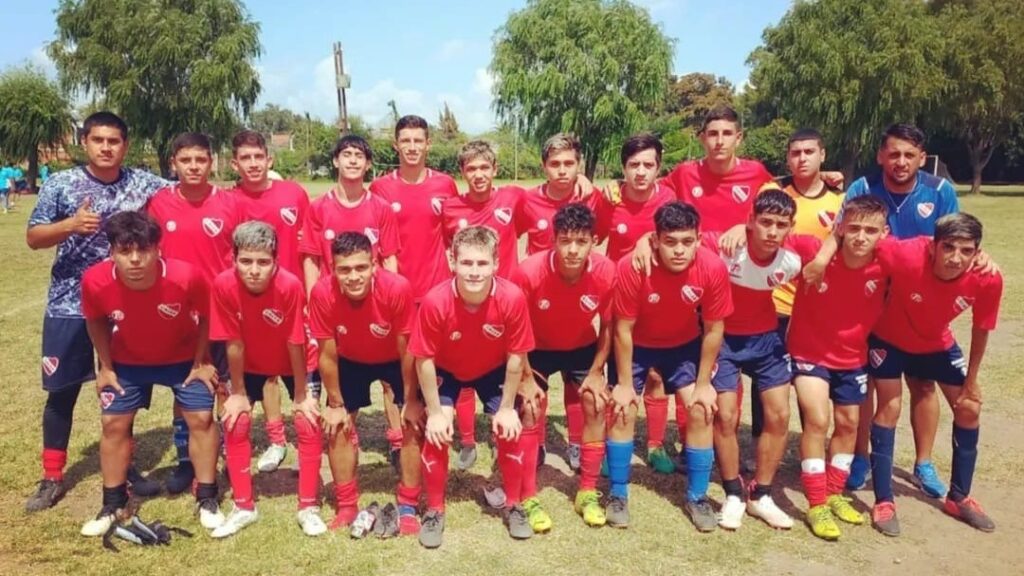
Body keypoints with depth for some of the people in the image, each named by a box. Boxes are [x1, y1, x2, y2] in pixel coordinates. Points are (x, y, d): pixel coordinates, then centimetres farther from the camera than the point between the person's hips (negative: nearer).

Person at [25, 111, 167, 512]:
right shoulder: (61, 184, -4)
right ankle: (52, 477, 21)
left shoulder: (143, 184, -1)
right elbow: (33, 238, -3)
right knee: (62, 390, 7)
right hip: (69, 305, -1)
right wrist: (71, 225, -20)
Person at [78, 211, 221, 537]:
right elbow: (96, 321, -5)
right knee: (113, 423, 4)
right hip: (128, 361, 2)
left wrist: (200, 363, -7)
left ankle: (207, 500, 13)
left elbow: (206, 318, -13)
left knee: (201, 418, -3)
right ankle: (113, 504, 23)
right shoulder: (95, 281, -30)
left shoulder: (185, 277, -36)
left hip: (183, 358, -1)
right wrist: (106, 367, 0)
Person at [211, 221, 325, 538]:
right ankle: (243, 507, 13)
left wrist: (301, 394, -15)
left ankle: (308, 507, 7)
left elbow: (295, 344, -25)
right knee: (235, 424, -4)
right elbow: (233, 344, -20)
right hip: (250, 363, 2)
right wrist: (238, 392, -10)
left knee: (308, 424, -8)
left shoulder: (290, 286, -36)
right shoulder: (224, 285, -30)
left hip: (294, 362, -2)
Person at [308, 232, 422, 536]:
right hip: (351, 360, 2)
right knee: (338, 426, -1)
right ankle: (347, 506, 16)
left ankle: (408, 508, 5)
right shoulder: (322, 293, -33)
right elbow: (328, 355, -18)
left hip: (395, 359, -1)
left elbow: (407, 350, -24)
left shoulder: (397, 288, -38)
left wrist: (411, 401, -15)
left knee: (414, 424, -10)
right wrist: (335, 404, -9)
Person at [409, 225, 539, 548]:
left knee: (510, 430, -6)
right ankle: (434, 511, 11)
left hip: (494, 370, 1)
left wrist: (507, 408, -13)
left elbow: (515, 356, -20)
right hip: (445, 370, -1)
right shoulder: (435, 302, -36)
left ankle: (513, 505, 18)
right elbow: (425, 360, -22)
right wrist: (435, 412, -17)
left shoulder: (512, 297, -34)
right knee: (436, 434, -11)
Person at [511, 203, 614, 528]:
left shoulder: (606, 272, -28)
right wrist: (525, 378, -17)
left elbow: (607, 326, -10)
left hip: (582, 348, 2)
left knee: (596, 406, -9)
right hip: (536, 349, -2)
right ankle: (528, 498, 2)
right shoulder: (528, 272, -34)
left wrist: (595, 373, -9)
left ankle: (588, 493, 7)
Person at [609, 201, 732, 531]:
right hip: (636, 345, -1)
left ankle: (697, 497, 12)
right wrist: (625, 383, -15)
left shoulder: (713, 268, -29)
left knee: (701, 411, -6)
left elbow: (713, 329, -14)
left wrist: (704, 383, -9)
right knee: (623, 411, -7)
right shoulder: (632, 267, -34)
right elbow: (623, 329, -22)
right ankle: (618, 494, 10)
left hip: (684, 345, 2)